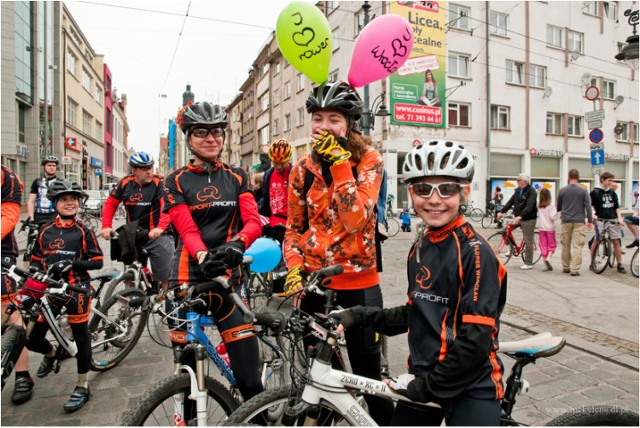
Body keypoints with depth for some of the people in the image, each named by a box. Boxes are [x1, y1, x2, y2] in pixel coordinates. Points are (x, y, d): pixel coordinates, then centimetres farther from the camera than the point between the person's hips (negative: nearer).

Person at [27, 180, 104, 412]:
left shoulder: (83, 231, -1)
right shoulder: (45, 231, 8)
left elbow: (97, 261, -4)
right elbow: (36, 260, 16)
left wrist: (72, 264, -18)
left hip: (76, 287, -4)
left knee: (81, 335, -1)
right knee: (32, 339, 7)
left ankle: (82, 387, 14)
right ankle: (52, 352, 44)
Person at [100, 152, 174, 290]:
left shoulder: (159, 182, -10)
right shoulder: (125, 183, 3)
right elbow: (110, 204, 8)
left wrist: (160, 227, -37)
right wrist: (106, 226, -6)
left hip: (157, 236, -4)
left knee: (165, 278, -3)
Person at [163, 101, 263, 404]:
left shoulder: (237, 177, 10)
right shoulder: (176, 181, 5)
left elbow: (253, 221, -2)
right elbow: (187, 230, -9)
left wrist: (236, 244, -25)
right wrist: (204, 256, -31)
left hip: (228, 278, 1)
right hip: (188, 279, 0)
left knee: (250, 380, -2)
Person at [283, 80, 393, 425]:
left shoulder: (369, 161, -8)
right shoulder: (302, 170, 0)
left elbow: (356, 219, -23)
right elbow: (293, 228, 7)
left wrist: (339, 163, -25)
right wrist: (294, 269, -9)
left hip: (359, 282, -2)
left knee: (369, 374, 10)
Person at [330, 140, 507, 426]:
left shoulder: (475, 252, -17)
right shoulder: (419, 250, 4)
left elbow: (476, 340, -20)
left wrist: (426, 387, -15)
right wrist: (358, 316, 3)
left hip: (470, 386, -6)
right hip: (421, 379, 6)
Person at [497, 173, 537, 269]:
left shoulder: (531, 191, -14)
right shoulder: (518, 190, 9)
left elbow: (529, 206, -26)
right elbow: (511, 202, 6)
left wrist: (520, 216, -38)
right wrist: (502, 211, -6)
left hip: (528, 219, -7)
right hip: (518, 218, 7)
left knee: (528, 241, -2)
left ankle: (528, 263, 7)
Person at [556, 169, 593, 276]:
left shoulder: (562, 190, 2)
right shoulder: (583, 191, -2)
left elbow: (558, 207, 11)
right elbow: (588, 206, -5)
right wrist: (590, 221, 1)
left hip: (565, 221, 2)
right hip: (579, 221, -1)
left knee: (565, 245, 12)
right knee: (577, 246, -2)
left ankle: (566, 267, 20)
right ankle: (575, 269, -7)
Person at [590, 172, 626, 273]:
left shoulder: (612, 193, 13)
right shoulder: (595, 192, 0)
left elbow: (617, 207, 15)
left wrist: (619, 218, 3)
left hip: (613, 220, 4)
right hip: (601, 220, -4)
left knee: (616, 242, 2)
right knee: (596, 240, -2)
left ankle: (620, 265, 7)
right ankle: (592, 262, 11)